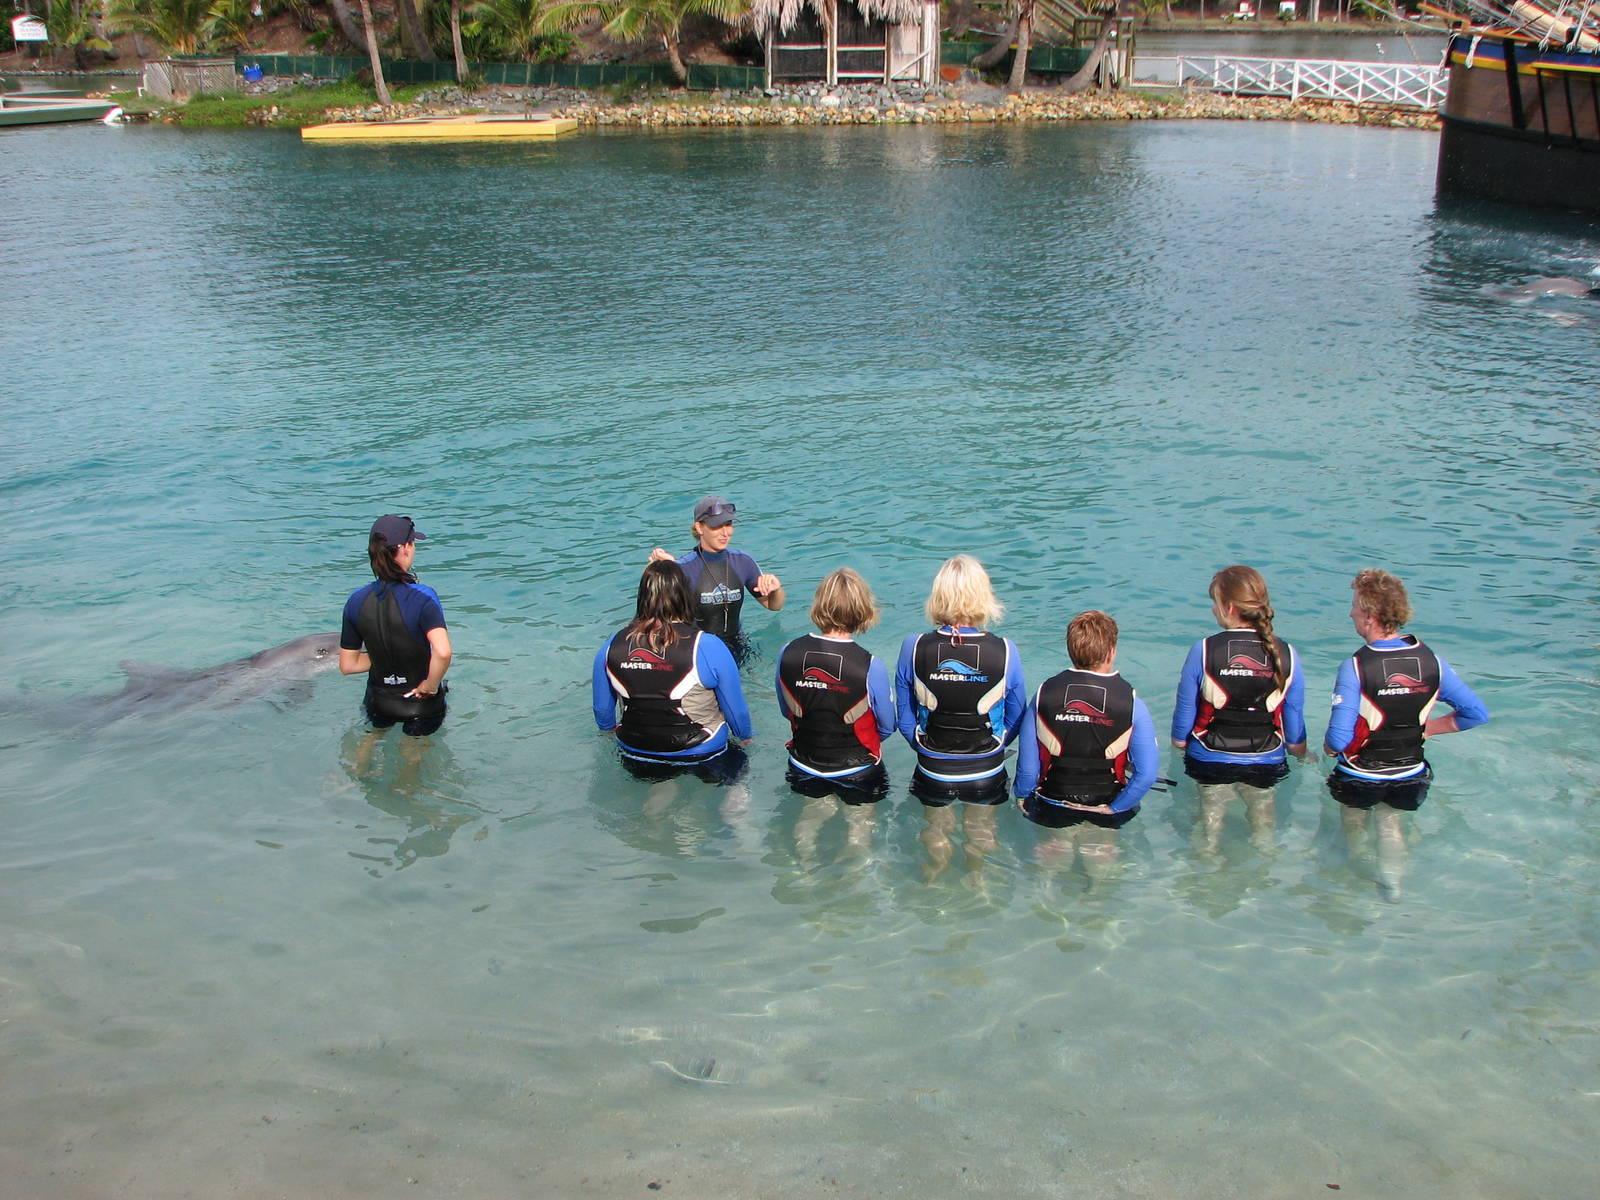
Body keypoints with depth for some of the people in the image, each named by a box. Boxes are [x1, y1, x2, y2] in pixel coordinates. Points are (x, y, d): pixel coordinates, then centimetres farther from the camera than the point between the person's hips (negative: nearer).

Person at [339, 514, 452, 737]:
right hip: (421, 702, -3)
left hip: (379, 700, 4)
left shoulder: (356, 601, -11)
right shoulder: (422, 597, -26)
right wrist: (430, 686, -23)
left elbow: (348, 665, -4)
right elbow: (442, 653, -40)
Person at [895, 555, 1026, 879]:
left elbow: (904, 720, -9)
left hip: (932, 769, 0)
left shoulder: (913, 648, -21)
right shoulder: (1005, 652, -22)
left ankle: (936, 876, 55)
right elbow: (1015, 720, -8)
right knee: (981, 829, 31)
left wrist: (927, 750, 10)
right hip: (987, 770, 0)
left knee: (937, 828, 31)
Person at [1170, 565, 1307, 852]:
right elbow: (1294, 720, -3)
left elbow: (1185, 708, -11)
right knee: (1263, 827, 24)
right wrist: (1300, 752, 16)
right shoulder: (1286, 655, -13)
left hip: (1210, 761, -1)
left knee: (1210, 824, 23)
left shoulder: (1203, 650, -19)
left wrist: (1179, 741, 9)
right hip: (1266, 763, 1)